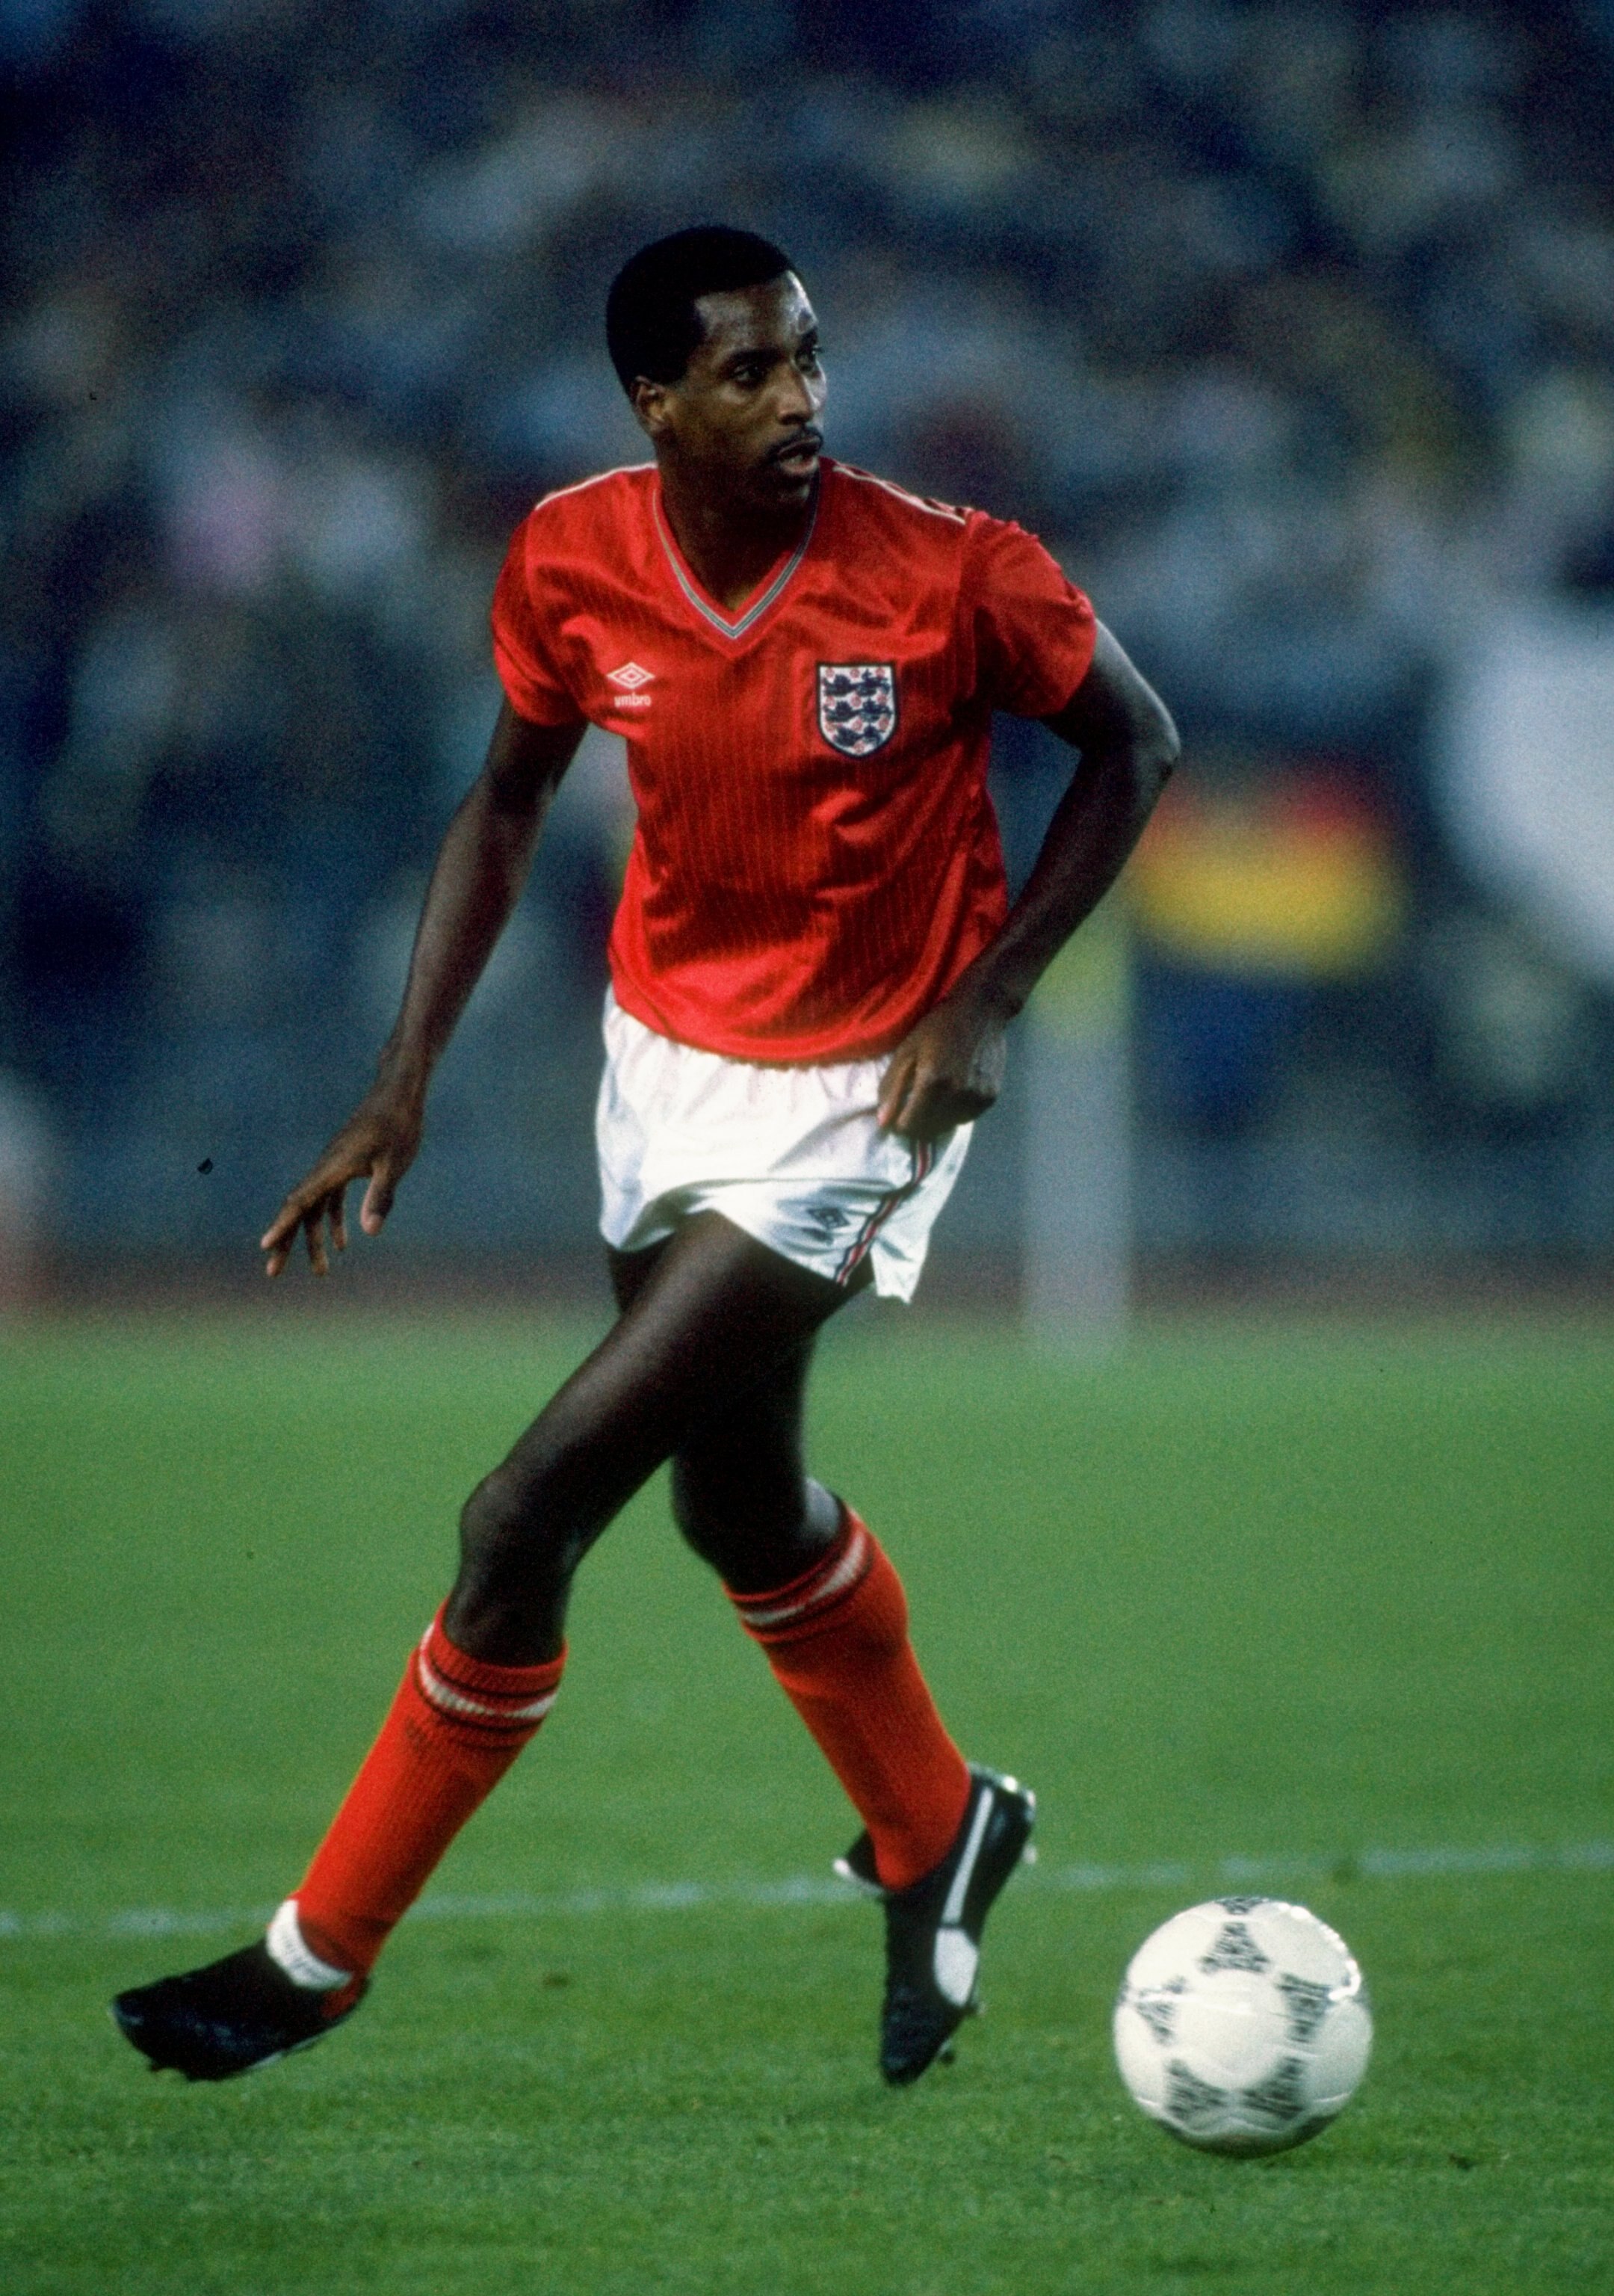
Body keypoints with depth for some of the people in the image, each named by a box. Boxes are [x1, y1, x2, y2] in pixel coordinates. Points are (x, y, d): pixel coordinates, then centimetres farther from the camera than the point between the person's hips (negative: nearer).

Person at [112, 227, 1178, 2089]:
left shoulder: (950, 573, -22)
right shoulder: (570, 562, -11)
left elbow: (1133, 744, -6)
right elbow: (512, 793, 7)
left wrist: (983, 998, -14)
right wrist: (408, 1076, -1)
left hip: (856, 1095, -5)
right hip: (666, 1052, 5)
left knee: (527, 1512, -11)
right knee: (739, 1506, 21)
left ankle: (321, 1955, 3)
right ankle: (932, 1834, 49)